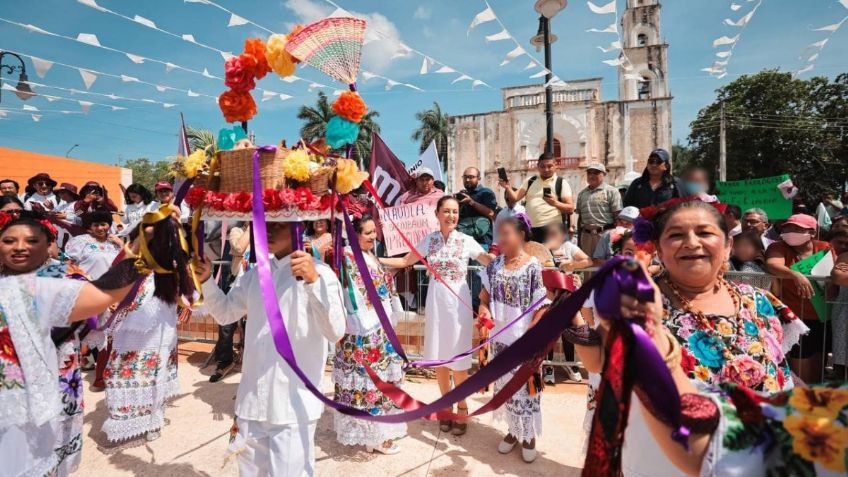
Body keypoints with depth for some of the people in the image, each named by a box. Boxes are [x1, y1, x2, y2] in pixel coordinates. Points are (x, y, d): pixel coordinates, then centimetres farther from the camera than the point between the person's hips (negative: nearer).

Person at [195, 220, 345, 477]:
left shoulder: (318, 272, -13)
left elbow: (335, 332, -23)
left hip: (294, 405, -6)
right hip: (253, 400, 7)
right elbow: (225, 314, 17)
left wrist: (314, 281, -36)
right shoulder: (257, 272, 8)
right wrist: (206, 280, 1)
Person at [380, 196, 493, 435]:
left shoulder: (466, 241, -5)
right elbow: (405, 261, 10)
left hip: (458, 302, -3)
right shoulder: (429, 240, 3)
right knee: (439, 357, 11)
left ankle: (461, 407, 24)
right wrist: (375, 260, 3)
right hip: (436, 301, 3)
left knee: (458, 358, 3)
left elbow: (492, 262, -5)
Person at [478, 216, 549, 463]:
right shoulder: (495, 264, 2)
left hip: (523, 340, -4)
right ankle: (513, 430, 35)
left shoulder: (533, 266, -13)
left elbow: (542, 306, -12)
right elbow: (485, 295, 12)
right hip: (500, 338, 5)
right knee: (505, 386, 16)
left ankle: (529, 436, 28)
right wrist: (484, 309, -9)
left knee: (525, 387, 8)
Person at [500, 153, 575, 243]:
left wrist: (555, 203, -23)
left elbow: (570, 208, -4)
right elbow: (515, 197, 6)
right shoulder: (530, 181, 14)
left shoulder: (561, 183, 2)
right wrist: (507, 187, -14)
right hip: (530, 229, 4)